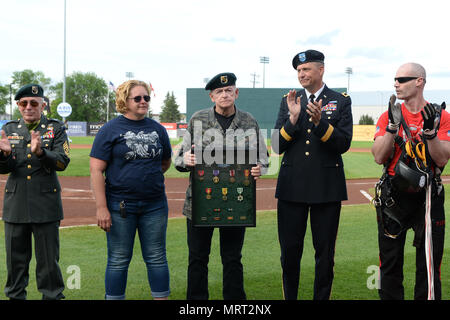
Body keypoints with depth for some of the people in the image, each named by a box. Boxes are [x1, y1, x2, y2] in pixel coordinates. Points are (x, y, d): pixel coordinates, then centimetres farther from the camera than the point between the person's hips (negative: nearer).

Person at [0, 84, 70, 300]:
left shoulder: (56, 129, 4)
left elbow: (62, 162, -10)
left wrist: (40, 152, -28)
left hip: (46, 206, -2)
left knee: (48, 259, 1)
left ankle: (52, 296, 14)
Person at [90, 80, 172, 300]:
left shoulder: (158, 129, 10)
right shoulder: (110, 130, -3)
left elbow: (166, 162, 24)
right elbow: (96, 170, -9)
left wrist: (148, 177, 10)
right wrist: (101, 207, -15)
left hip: (155, 206, 4)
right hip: (120, 206, -3)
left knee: (157, 258, 8)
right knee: (119, 260, 4)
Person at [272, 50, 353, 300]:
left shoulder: (341, 101, 3)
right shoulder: (288, 101, 9)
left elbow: (344, 144, -7)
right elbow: (277, 146, 2)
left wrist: (320, 121, -20)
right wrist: (293, 118, -13)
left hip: (327, 187, -1)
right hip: (292, 186, 2)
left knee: (325, 252, 6)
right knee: (290, 251, 6)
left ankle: (322, 297, 19)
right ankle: (290, 297, 21)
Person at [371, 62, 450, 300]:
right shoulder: (388, 116, 5)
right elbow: (380, 158, -6)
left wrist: (429, 131, -21)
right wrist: (393, 125, -16)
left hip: (428, 197, -1)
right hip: (393, 197, 1)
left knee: (429, 264, 3)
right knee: (390, 263, 7)